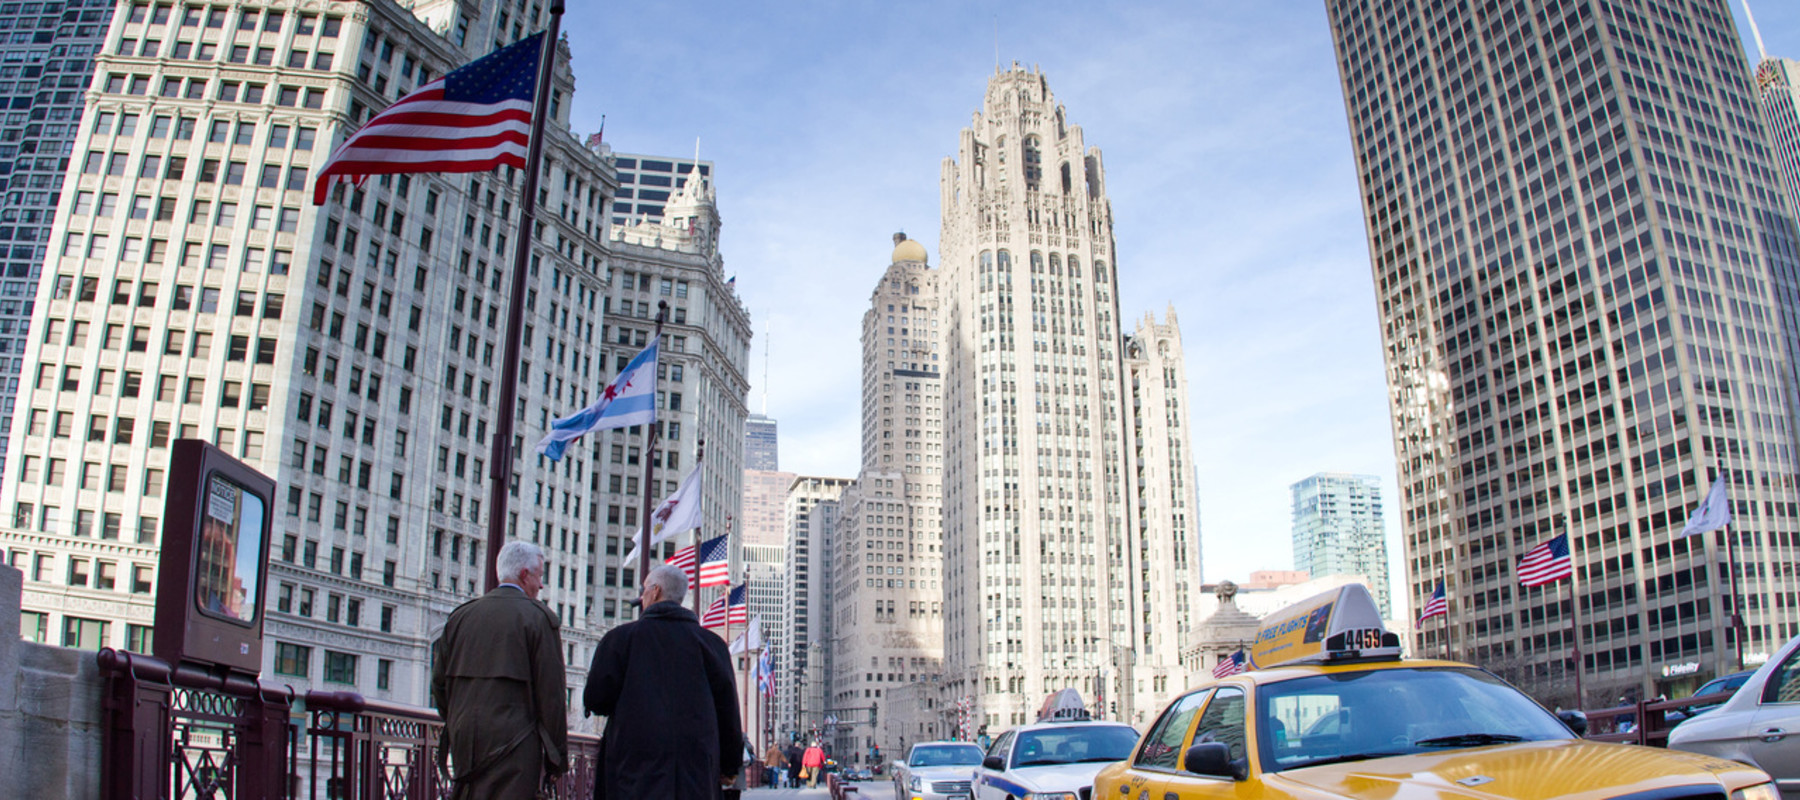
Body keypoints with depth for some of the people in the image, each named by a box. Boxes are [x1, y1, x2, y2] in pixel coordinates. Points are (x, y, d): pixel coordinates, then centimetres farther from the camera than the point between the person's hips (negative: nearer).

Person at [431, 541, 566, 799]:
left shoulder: (460, 615, 10)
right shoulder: (539, 617, -6)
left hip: (464, 742, 6)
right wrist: (557, 755, -1)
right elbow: (551, 693, -8)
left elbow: (439, 682, 13)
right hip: (515, 743, -6)